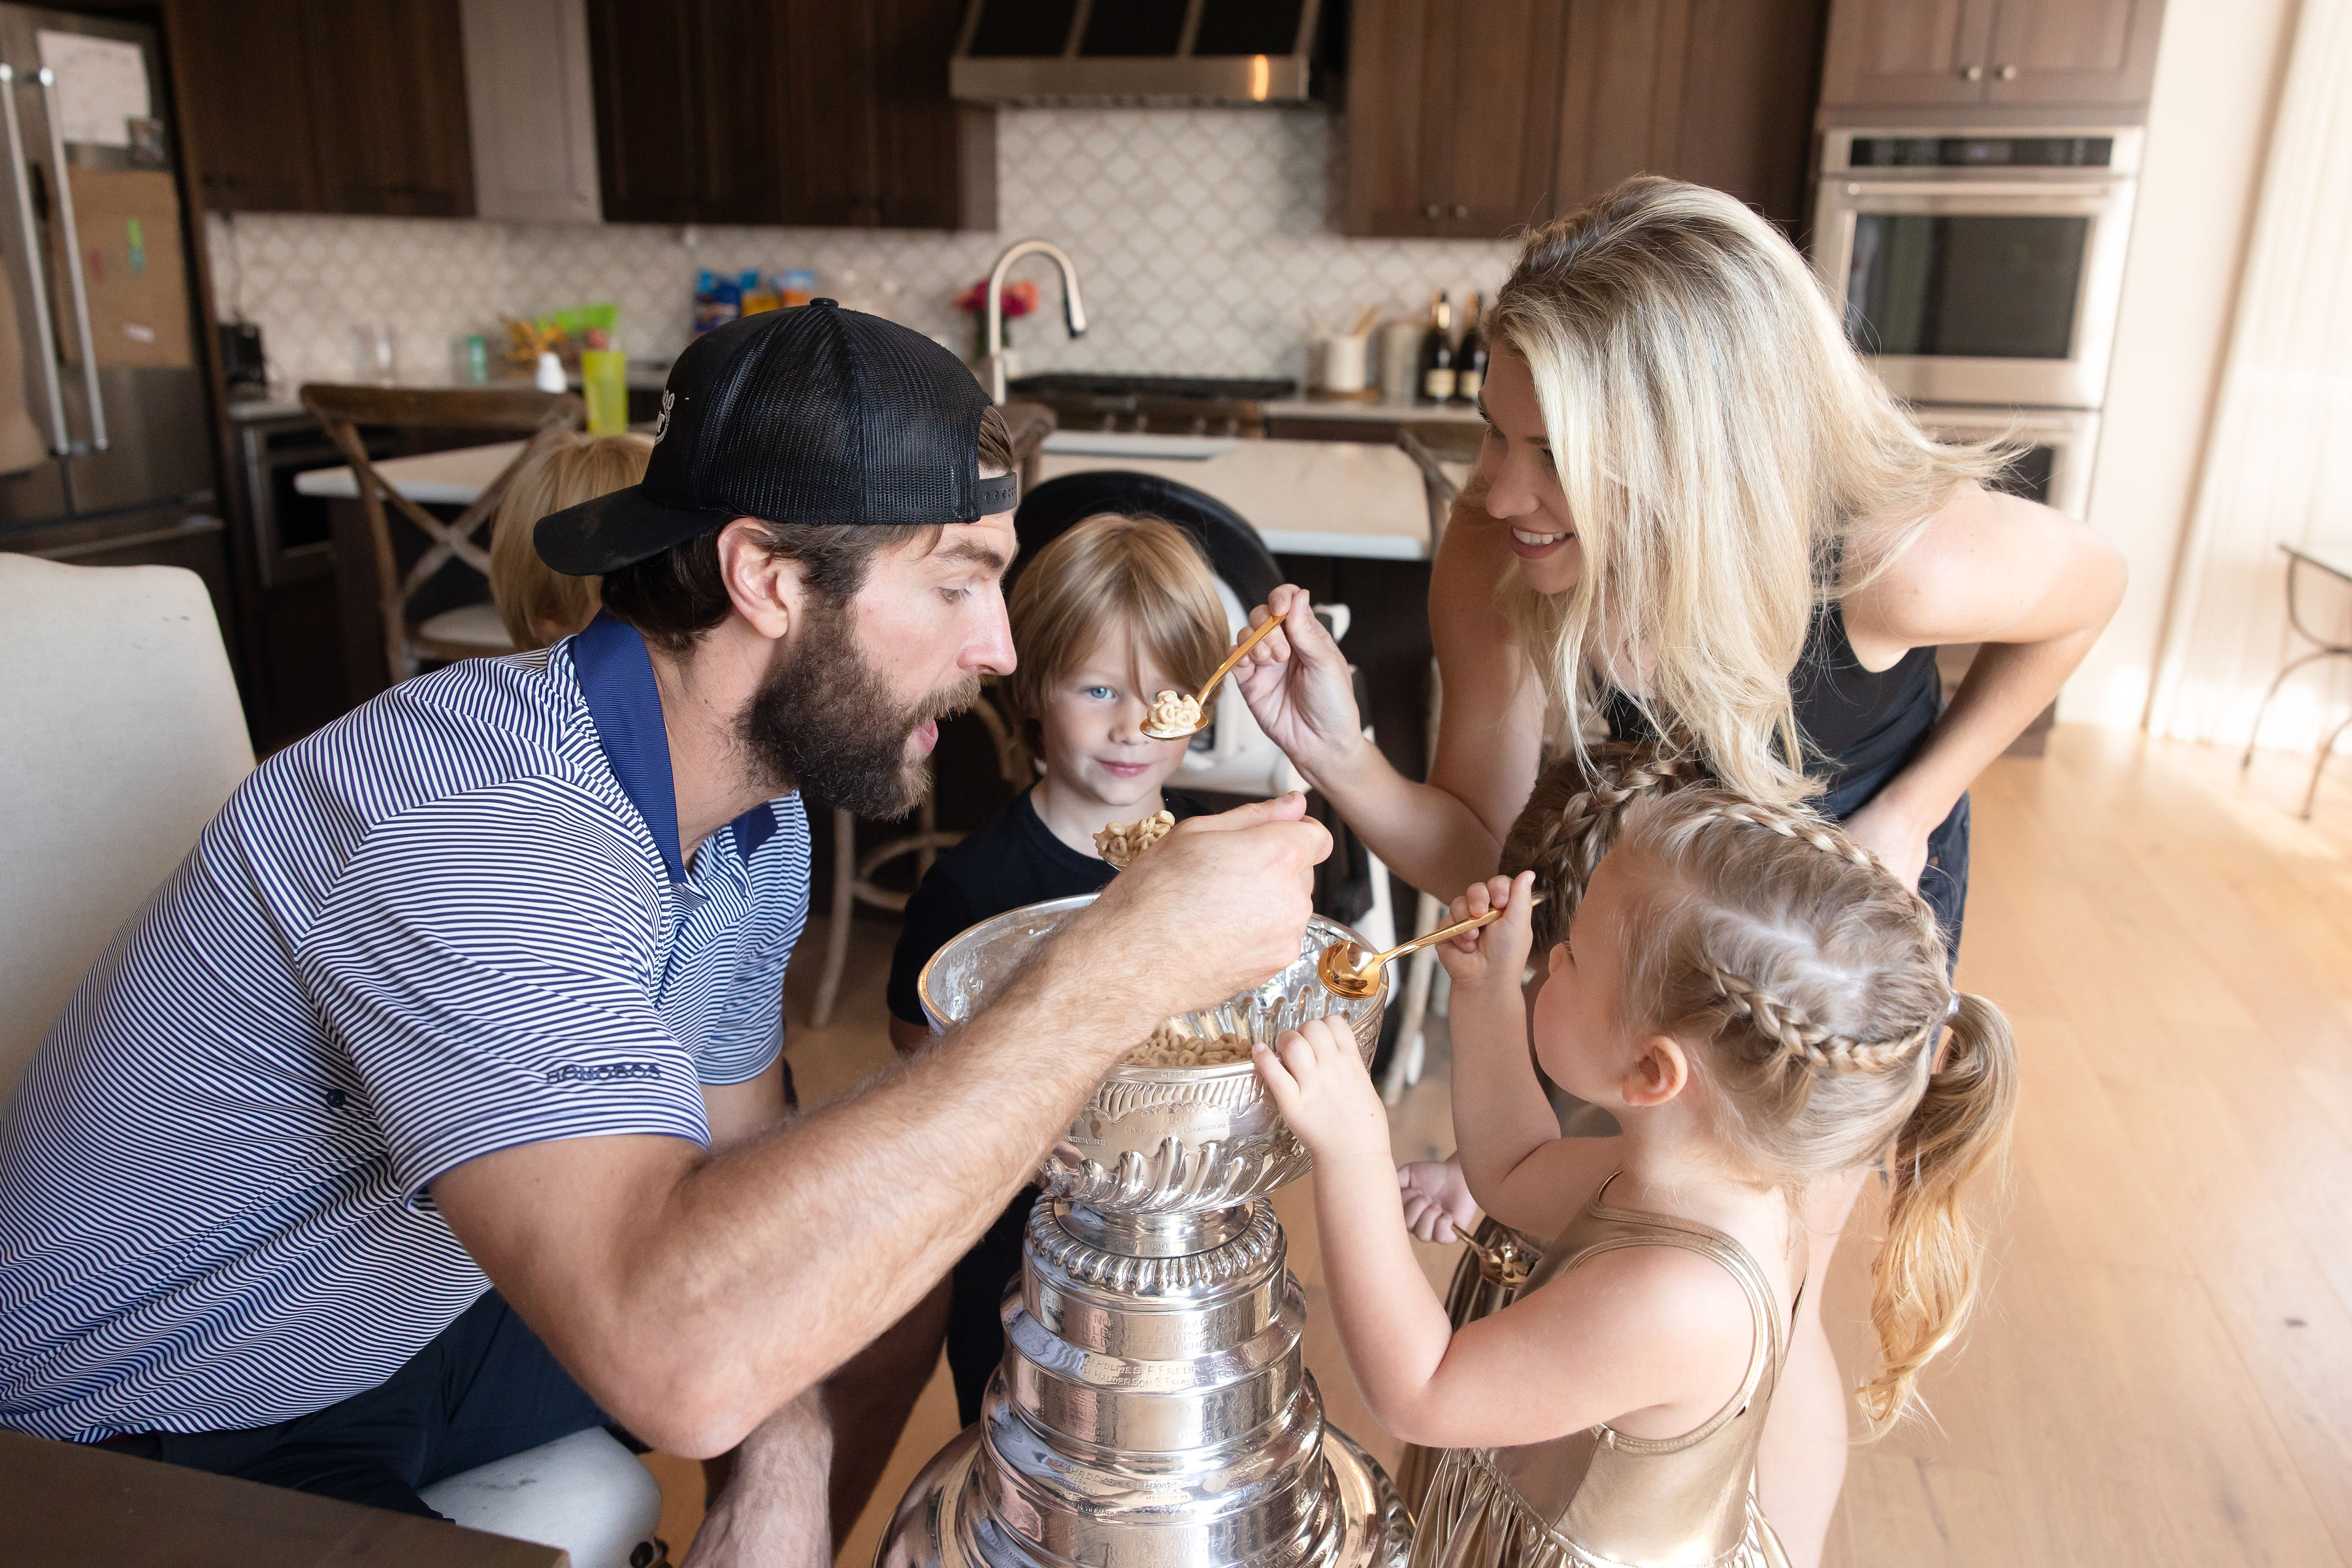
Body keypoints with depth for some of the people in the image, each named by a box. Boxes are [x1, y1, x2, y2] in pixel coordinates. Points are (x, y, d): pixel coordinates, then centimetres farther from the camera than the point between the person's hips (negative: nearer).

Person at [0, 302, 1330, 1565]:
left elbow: (737, 1145, 4)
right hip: (146, 1450, -7)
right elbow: (682, 1358, -50)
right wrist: (1122, 973, -44)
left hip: (422, 1313, 8)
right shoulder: (478, 834, -37)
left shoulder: (758, 808, -7)